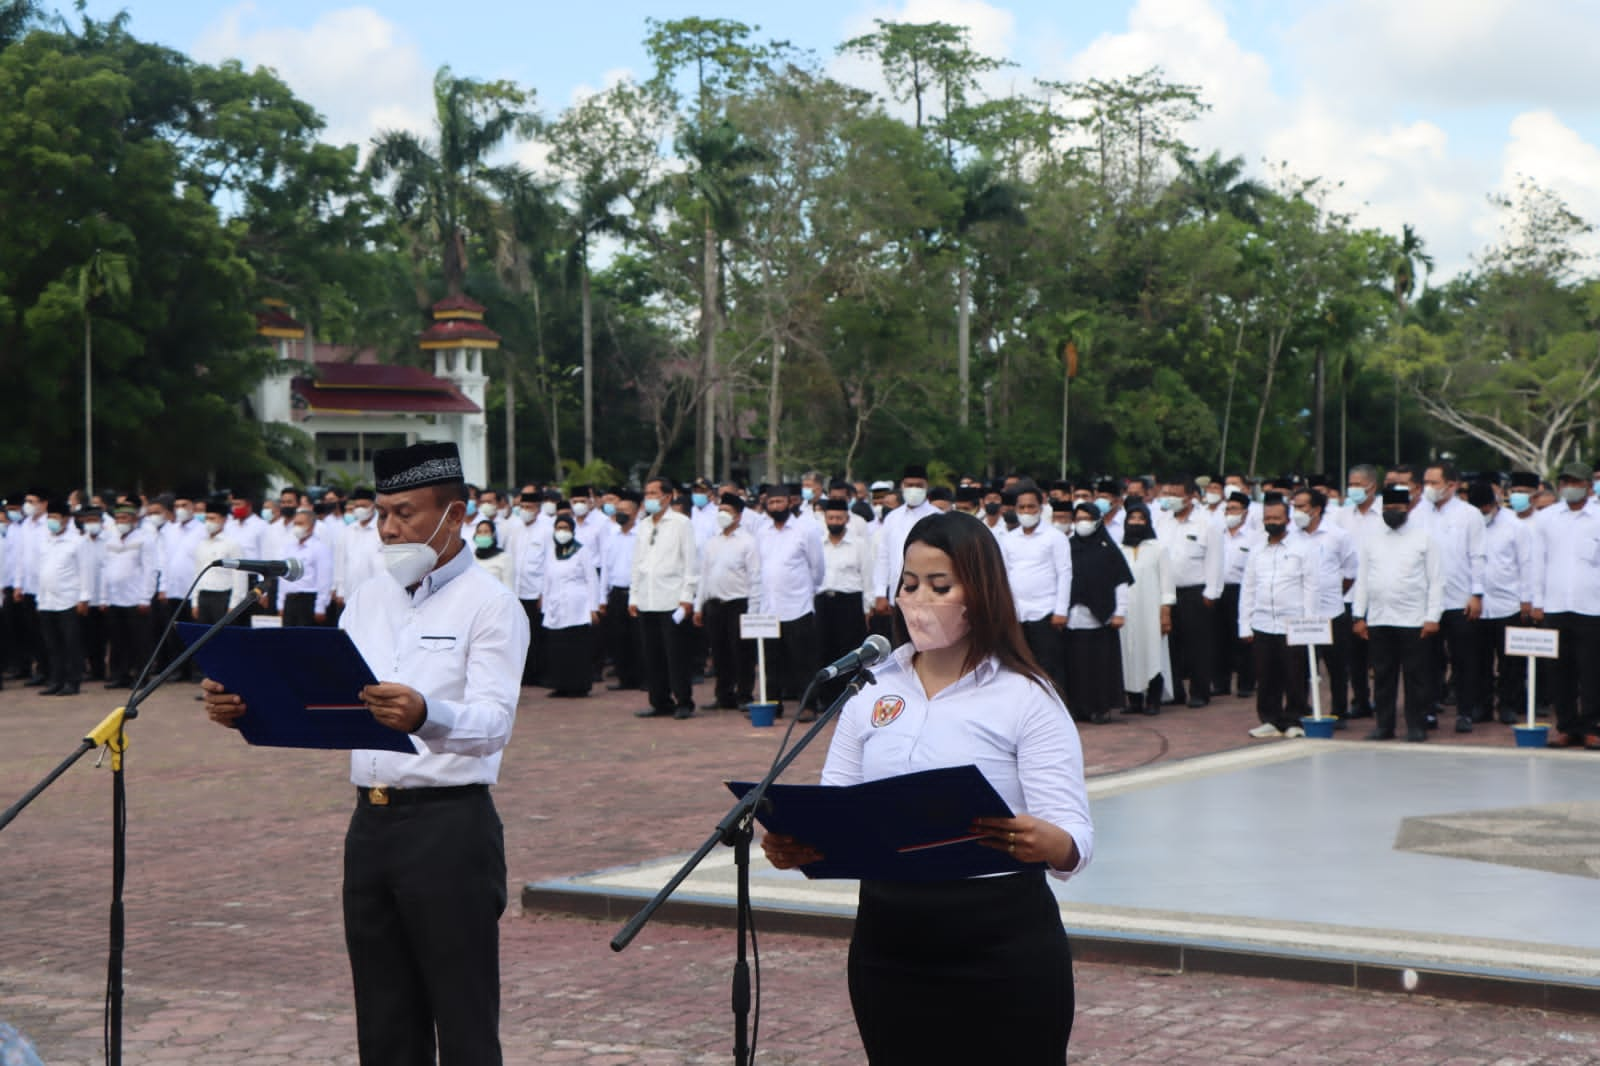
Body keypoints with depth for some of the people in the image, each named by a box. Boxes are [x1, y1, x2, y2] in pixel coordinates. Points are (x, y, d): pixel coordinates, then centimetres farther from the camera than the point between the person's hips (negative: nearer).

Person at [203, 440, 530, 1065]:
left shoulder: (490, 605, -7)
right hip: (371, 822, 7)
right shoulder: (368, 599, 14)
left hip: (449, 824, -7)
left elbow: (493, 724, -21)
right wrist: (245, 709, -7)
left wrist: (425, 716, -42)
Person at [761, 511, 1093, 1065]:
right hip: (888, 947, 4)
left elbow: (1074, 843, -13)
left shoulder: (1026, 699, -4)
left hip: (1003, 949, -3)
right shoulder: (871, 690, 8)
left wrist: (1043, 842, -36)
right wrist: (794, 846, -16)